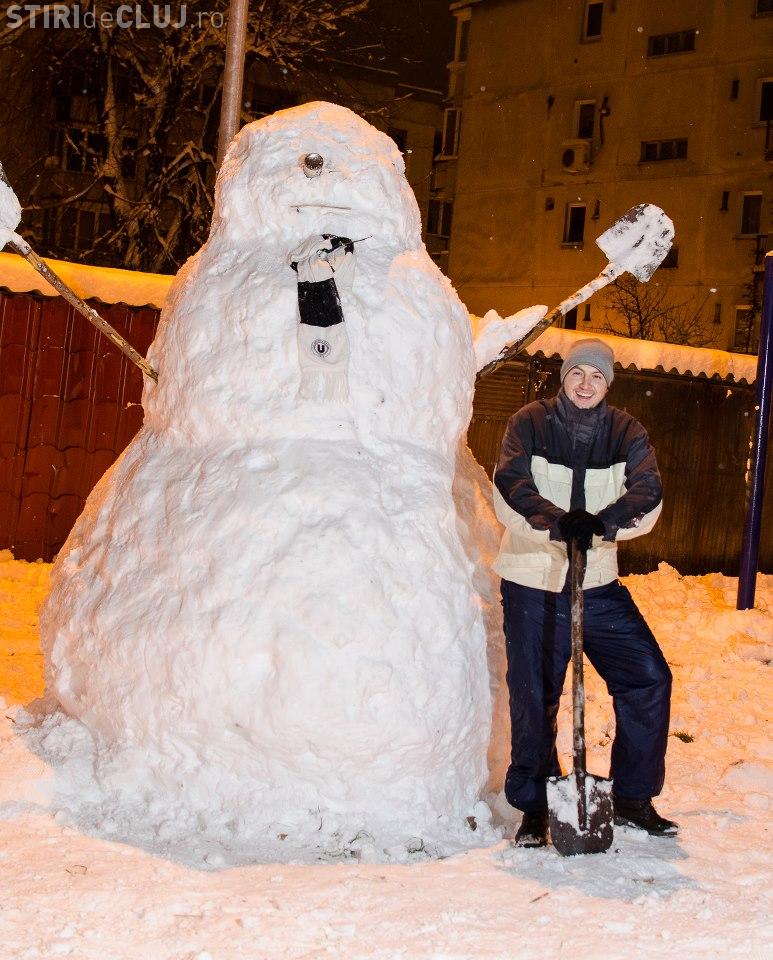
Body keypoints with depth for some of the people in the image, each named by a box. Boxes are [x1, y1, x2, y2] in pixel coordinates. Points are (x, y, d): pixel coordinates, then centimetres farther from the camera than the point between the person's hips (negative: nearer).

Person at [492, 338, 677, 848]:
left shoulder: (626, 432, 3)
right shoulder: (530, 423, -3)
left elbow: (648, 491, -13)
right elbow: (509, 486, -17)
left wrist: (603, 521, -33)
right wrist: (555, 520, -36)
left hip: (598, 585, 3)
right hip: (532, 583, -2)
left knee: (650, 677, -2)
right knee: (534, 697, 2)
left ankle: (633, 797, 14)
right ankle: (534, 806, 19)